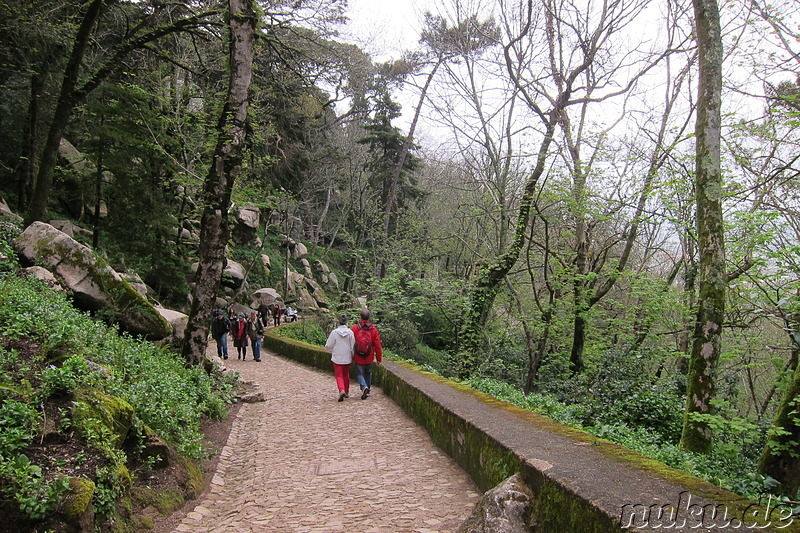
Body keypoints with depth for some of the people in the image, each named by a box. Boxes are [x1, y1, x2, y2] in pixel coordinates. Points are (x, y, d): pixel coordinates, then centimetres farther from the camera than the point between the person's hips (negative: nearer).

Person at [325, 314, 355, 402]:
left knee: (339, 376, 4)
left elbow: (328, 347, -5)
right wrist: (352, 355, 11)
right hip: (347, 358, 3)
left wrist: (331, 350, 18)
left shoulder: (334, 332, -12)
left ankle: (342, 390, -18)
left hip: (337, 358, -3)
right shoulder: (350, 332, -9)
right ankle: (347, 392, 29)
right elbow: (353, 346, -5)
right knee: (346, 375, 19)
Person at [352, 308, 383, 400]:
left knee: (359, 374, 7)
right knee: (368, 373, 20)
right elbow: (378, 345, -4)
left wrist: (351, 356, 10)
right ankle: (367, 392, 26)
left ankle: (364, 387, -18)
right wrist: (379, 358, 6)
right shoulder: (373, 329, -6)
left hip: (358, 358, -2)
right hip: (369, 358, 2)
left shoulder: (355, 328, -11)